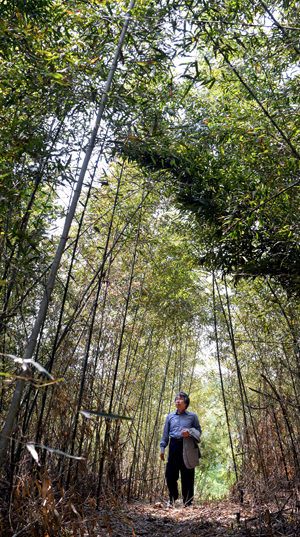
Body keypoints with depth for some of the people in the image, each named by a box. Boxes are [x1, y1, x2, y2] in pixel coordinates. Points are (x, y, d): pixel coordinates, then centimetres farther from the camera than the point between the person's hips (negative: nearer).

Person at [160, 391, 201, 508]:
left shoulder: (192, 416, 9)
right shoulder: (170, 416, 16)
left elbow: (198, 431, 9)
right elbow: (165, 433, 17)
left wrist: (190, 432, -11)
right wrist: (162, 447, 10)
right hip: (174, 445, 2)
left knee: (187, 474, -2)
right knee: (170, 473, 1)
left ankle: (187, 501, 11)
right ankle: (172, 498, 21)